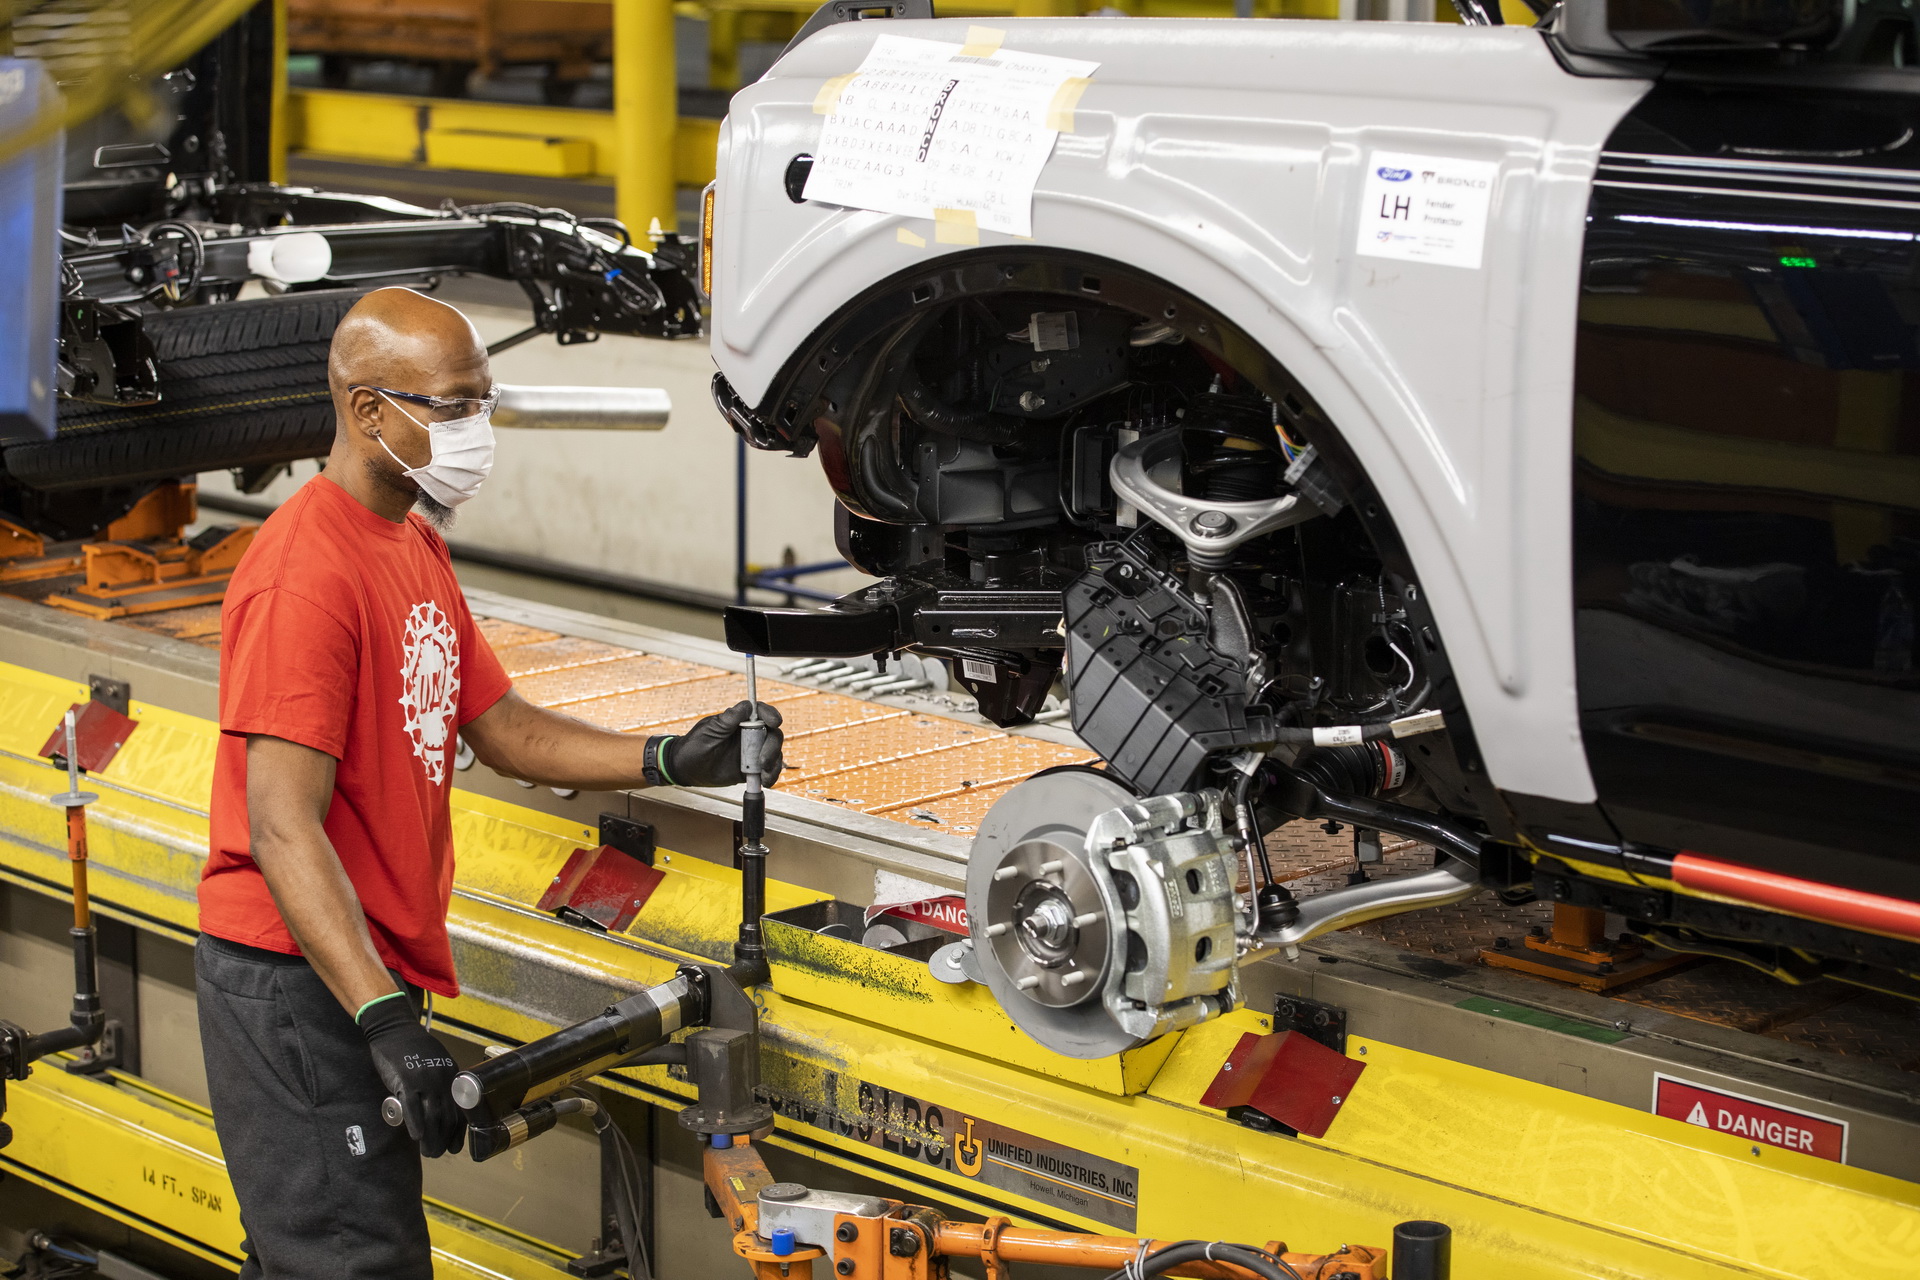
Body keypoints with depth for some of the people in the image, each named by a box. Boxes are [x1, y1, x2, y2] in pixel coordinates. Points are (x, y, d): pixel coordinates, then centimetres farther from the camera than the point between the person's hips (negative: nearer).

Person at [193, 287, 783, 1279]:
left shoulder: (415, 545, 13)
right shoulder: (307, 573, -20)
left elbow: (500, 728, 17)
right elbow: (283, 829, -26)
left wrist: (668, 761, 2)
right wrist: (384, 1020, -34)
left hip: (374, 970, 10)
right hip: (301, 977, -10)